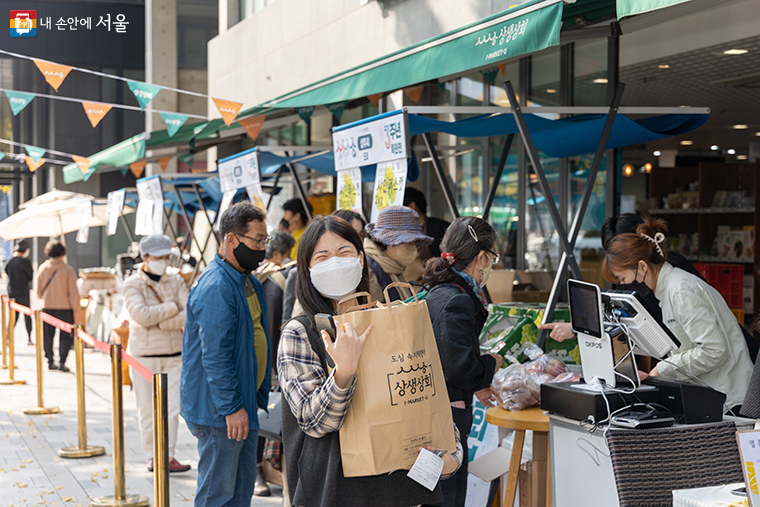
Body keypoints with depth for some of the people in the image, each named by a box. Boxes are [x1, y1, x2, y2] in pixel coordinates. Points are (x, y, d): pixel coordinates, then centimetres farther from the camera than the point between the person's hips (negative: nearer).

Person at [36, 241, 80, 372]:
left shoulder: (43, 268, 0)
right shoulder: (68, 270, -10)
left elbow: (38, 290, 8)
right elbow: (73, 292, -10)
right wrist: (77, 311, -5)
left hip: (47, 306, 4)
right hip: (64, 306, -3)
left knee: (48, 335, 12)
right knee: (65, 335, 4)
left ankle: (50, 361, 16)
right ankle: (62, 362, -5)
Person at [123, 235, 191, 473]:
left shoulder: (176, 281, 7)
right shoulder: (132, 285, -2)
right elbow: (142, 315, -18)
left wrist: (160, 322, -15)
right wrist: (173, 307, -10)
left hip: (174, 354, 2)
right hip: (144, 355, -2)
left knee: (172, 407, -3)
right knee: (147, 410, 4)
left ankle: (167, 456, 6)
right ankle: (152, 456, 18)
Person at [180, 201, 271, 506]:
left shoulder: (248, 281, 13)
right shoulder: (216, 287, -21)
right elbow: (215, 355, -23)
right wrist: (232, 407, -22)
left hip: (244, 404, 10)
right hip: (220, 411, -10)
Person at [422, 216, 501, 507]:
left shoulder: (437, 293, 12)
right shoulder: (456, 301, -19)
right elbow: (460, 367, -24)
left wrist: (476, 385, 23)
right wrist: (492, 364, -6)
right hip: (446, 418, -10)